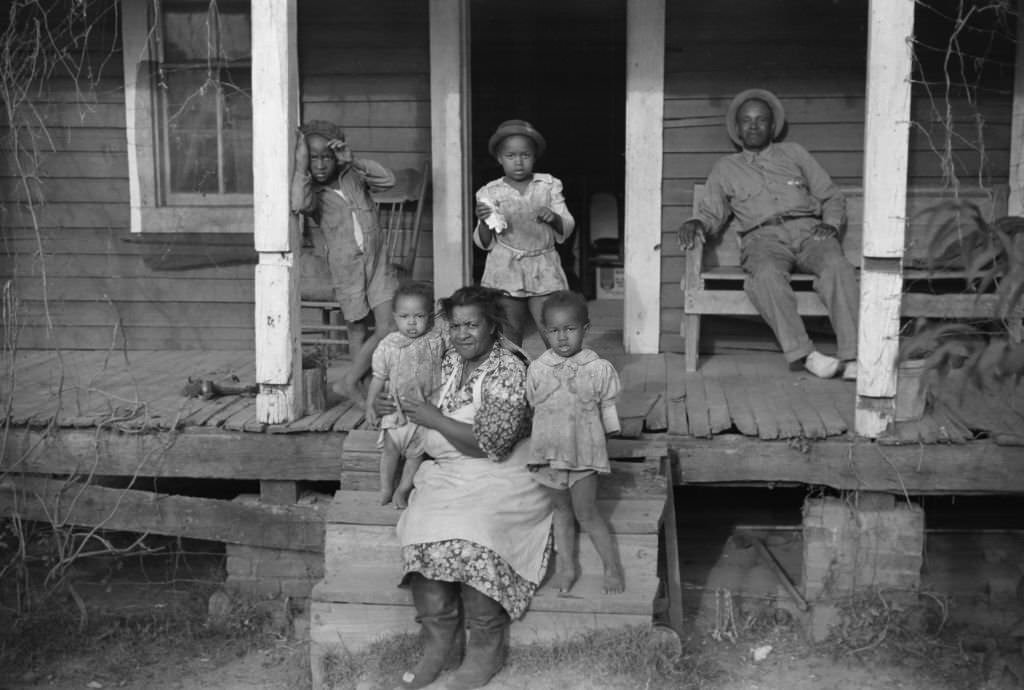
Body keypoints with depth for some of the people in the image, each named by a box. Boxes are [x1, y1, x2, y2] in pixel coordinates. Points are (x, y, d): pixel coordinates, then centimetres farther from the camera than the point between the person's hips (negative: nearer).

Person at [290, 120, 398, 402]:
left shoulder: (354, 176, 5)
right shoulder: (313, 191, -3)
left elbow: (388, 180, -10)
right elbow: (299, 205, -27)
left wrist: (353, 161, -16)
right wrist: (301, 164, -20)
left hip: (377, 261, 2)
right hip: (346, 268, -2)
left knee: (389, 328, -5)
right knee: (358, 331, 4)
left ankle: (350, 382, 9)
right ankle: (356, 386, 15)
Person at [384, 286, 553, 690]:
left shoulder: (509, 371, -12)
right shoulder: (452, 361, 12)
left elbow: (492, 442, -19)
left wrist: (435, 420, -16)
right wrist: (409, 414, 9)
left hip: (502, 475, -6)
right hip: (448, 472, 6)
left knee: (471, 539, -31)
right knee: (423, 531, -22)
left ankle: (487, 649, -14)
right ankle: (439, 641, -11)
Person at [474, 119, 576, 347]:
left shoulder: (549, 186, 6)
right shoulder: (489, 193, 4)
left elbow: (567, 229, 5)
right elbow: (484, 243, 5)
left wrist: (553, 218, -16)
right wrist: (483, 223, -16)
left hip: (544, 271, 0)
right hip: (505, 272, 0)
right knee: (509, 342, 5)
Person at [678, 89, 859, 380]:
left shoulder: (794, 153, 26)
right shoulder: (726, 168, 25)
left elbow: (832, 196, 24)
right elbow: (712, 212, 16)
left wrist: (831, 224, 2)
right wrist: (695, 223, -8)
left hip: (807, 230, 1)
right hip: (763, 237, -1)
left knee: (837, 265, -33)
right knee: (767, 274, -38)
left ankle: (852, 356, -38)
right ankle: (804, 353, -36)